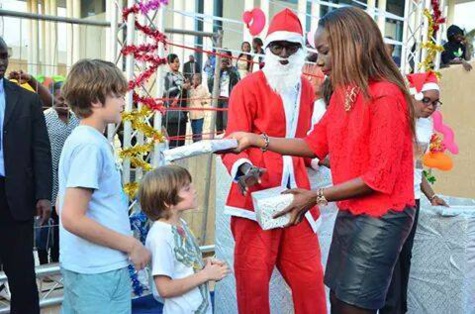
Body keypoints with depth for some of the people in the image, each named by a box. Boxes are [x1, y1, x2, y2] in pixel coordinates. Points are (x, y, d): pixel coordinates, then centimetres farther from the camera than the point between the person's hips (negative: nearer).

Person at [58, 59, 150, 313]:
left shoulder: (79, 139, 9)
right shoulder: (90, 144, -19)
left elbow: (62, 207, 15)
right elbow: (72, 218, -25)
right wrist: (131, 245, -16)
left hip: (82, 265, 9)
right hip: (100, 271, -9)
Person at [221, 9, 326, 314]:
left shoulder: (307, 89, 13)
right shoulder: (248, 87, -6)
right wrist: (243, 168, -28)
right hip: (256, 193, -5)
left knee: (309, 276, 11)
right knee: (253, 277, 5)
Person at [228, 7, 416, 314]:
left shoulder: (385, 96, -20)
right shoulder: (343, 93, 7)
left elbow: (381, 177, -20)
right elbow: (315, 144, 9)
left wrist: (317, 197, -16)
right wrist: (256, 139, 2)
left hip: (380, 217, -8)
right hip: (350, 213, 8)